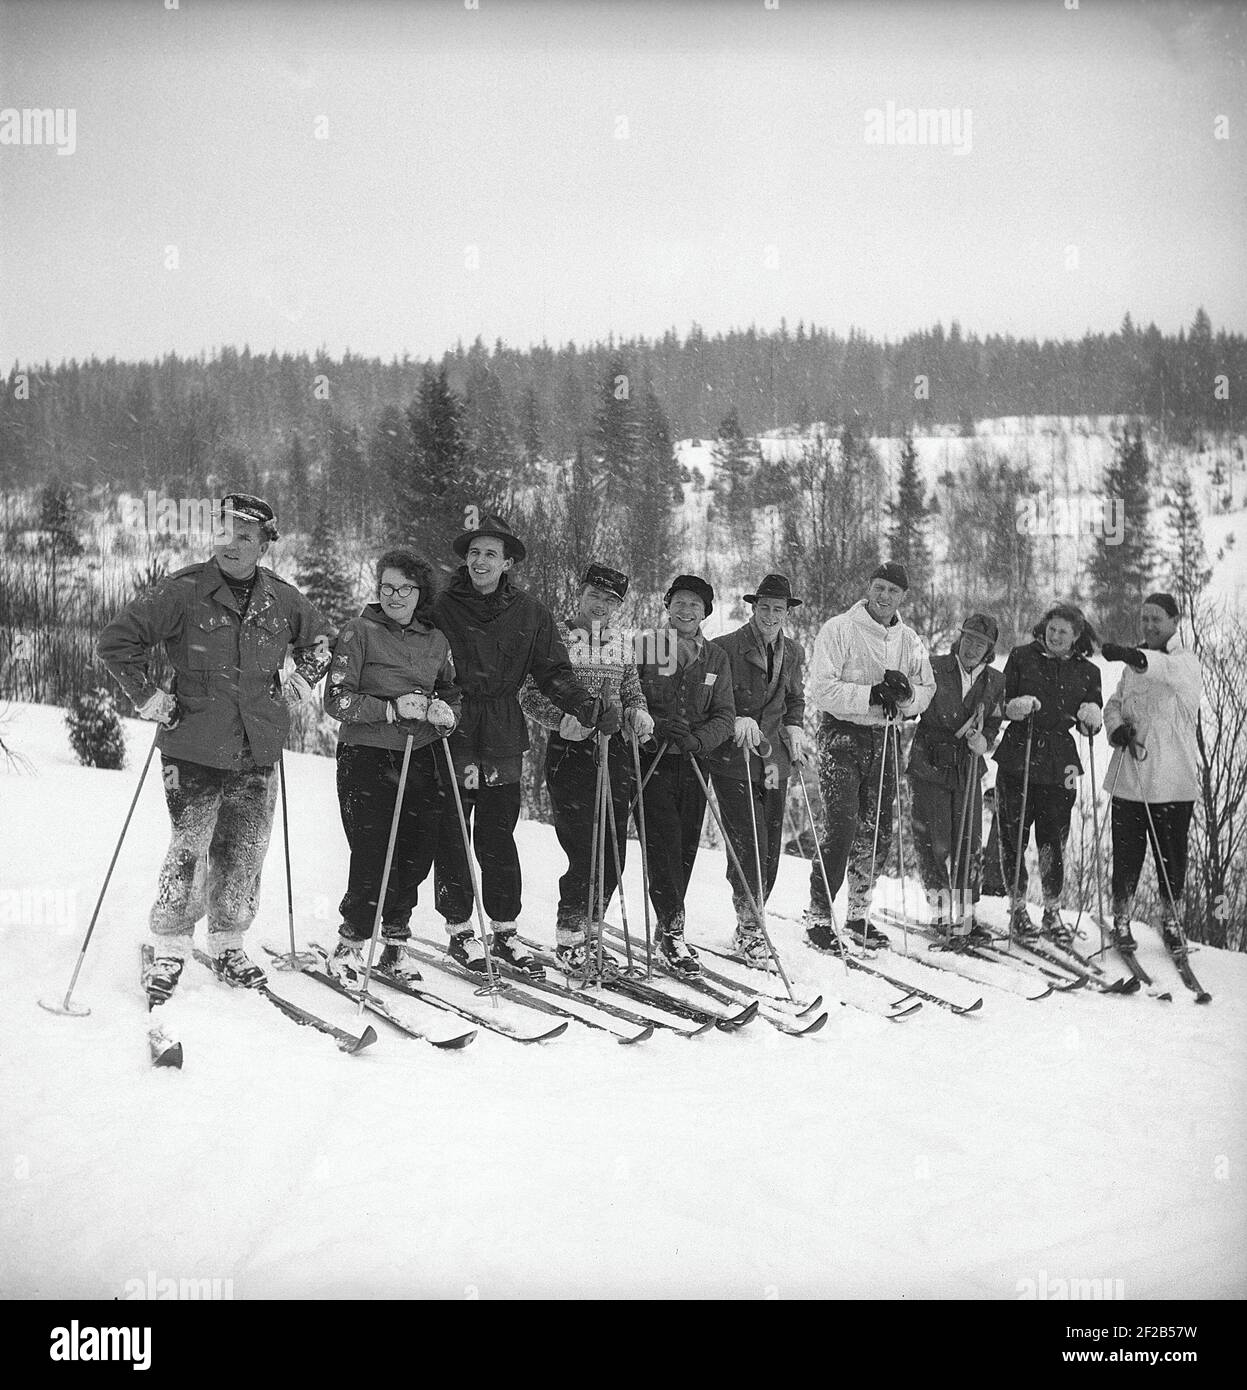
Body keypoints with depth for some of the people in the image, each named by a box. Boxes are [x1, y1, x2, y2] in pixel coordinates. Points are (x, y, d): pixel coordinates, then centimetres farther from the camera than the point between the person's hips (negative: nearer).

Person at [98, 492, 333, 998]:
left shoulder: (282, 599, 5)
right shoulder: (183, 592, -8)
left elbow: (320, 639, 25)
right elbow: (116, 640, -6)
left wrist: (300, 683, 13)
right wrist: (149, 697, -6)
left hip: (258, 751, 4)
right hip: (194, 748, -4)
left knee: (245, 854, 9)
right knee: (189, 850, -3)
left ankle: (228, 943, 24)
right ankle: (169, 948, 13)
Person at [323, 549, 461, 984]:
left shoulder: (435, 641, 10)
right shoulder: (359, 633, -4)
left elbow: (451, 693, 20)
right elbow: (337, 700, -8)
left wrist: (444, 712, -3)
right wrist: (393, 708, -18)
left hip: (420, 759, 5)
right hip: (366, 757, -4)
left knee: (416, 857, 5)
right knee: (372, 859, -8)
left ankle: (394, 946, 23)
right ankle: (349, 947, 13)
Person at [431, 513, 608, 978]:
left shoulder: (529, 612, 5)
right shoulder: (442, 608, -1)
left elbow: (552, 672, 5)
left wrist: (587, 706, -9)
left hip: (504, 736, 2)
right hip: (452, 733, -1)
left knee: (499, 836, 8)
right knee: (452, 835, 3)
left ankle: (504, 929, 18)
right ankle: (459, 929, 15)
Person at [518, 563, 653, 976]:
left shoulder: (623, 643, 15)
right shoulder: (557, 637, 1)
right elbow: (530, 695, -4)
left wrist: (638, 712, 0)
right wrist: (563, 717, -21)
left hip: (615, 751, 5)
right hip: (569, 751, -5)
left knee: (613, 848, 4)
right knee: (584, 848, -12)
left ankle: (587, 931, 19)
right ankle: (569, 939, 2)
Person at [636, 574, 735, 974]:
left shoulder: (716, 658, 10)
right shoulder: (646, 649, 0)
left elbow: (725, 715, 5)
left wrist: (698, 738, -15)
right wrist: (655, 726, -18)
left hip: (695, 763, 4)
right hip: (653, 762, -4)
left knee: (686, 848, 8)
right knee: (664, 845, -12)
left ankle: (669, 928, 22)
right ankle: (672, 930, -9)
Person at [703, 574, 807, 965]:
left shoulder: (793, 653, 12)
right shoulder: (725, 648, -7)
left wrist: (794, 729, 8)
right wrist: (738, 721, -17)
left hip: (774, 760, 6)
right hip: (733, 760, -6)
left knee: (771, 848, 7)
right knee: (748, 843, -11)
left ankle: (752, 918, 22)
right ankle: (748, 926, 1)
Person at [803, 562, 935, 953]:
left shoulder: (908, 640, 10)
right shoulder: (838, 629, -8)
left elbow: (927, 690, 9)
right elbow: (820, 689, -15)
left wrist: (906, 693, -13)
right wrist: (871, 695, -21)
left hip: (882, 739, 6)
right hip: (841, 735, -6)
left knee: (877, 833, 9)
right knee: (842, 830, -12)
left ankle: (858, 915, 23)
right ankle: (817, 918, -3)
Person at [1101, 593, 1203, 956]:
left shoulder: (1186, 663, -7)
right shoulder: (1135, 664, 12)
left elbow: (1165, 669, -30)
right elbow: (1114, 703, 14)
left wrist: (1133, 656, -52)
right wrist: (1116, 726, -11)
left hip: (1174, 780, -4)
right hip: (1129, 777, 4)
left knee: (1172, 857, 7)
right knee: (1126, 855, 7)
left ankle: (1171, 923, 24)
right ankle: (1121, 920, 21)